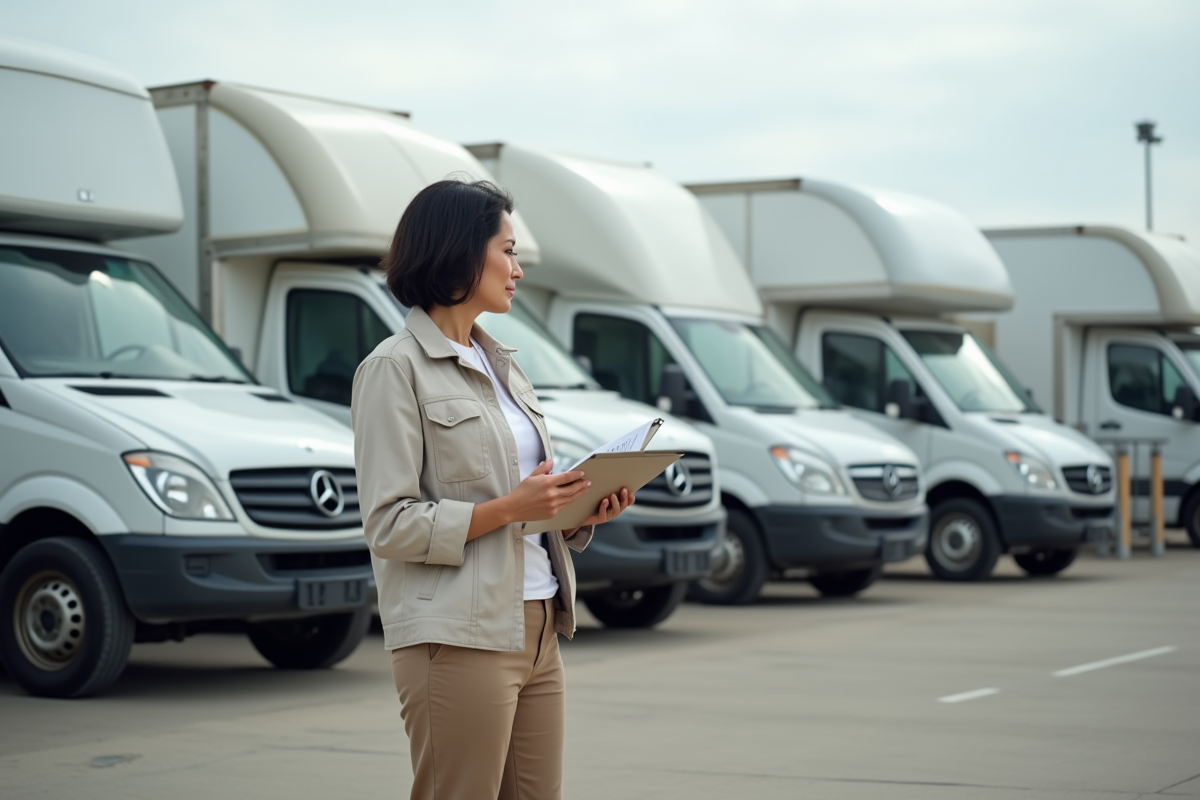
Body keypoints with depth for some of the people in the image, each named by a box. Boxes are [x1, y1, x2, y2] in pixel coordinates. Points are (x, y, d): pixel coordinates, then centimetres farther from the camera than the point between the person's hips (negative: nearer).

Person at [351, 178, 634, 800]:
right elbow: (389, 525, -14)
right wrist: (509, 508, -20)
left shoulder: (500, 362, 18)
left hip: (536, 630, 8)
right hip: (459, 639, -8)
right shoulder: (395, 368, -8)